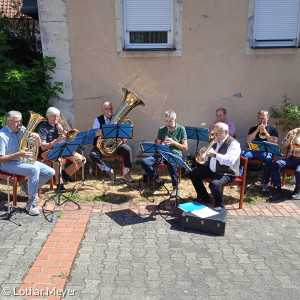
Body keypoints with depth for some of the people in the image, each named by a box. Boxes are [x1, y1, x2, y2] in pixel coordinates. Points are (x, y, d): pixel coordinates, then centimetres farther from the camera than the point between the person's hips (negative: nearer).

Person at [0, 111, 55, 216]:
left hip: (24, 159, 7)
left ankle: (28, 189, 15)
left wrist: (37, 136, -13)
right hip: (9, 164, -7)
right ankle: (31, 204, -25)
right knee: (34, 169, -34)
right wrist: (18, 154, -28)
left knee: (50, 172, -6)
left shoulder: (22, 130, 5)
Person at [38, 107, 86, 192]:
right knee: (57, 159, -41)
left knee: (82, 159, -13)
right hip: (49, 151, -5)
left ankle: (66, 173, 11)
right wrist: (56, 141, -31)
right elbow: (43, 146, -16)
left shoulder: (62, 125, 12)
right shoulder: (43, 127, -5)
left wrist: (62, 130, -11)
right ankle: (59, 183, -24)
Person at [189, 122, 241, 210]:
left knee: (214, 184, -36)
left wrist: (215, 154, -40)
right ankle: (204, 198, 18)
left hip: (226, 173, -9)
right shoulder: (216, 141, 9)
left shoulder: (233, 143, -17)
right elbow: (207, 158, 19)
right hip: (211, 169, 9)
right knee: (193, 174, 6)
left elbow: (230, 161, -33)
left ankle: (220, 206, -8)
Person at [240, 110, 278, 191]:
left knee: (269, 159, -37)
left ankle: (264, 183, -24)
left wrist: (265, 132, -6)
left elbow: (274, 142, 3)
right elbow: (248, 141, 5)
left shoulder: (273, 128, 16)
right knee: (242, 154, -30)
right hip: (253, 150, 2)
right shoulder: (253, 129, 21)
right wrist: (257, 130, -3)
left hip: (265, 151, -2)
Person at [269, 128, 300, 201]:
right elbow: (283, 146, 14)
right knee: (275, 164, -24)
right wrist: (289, 140, -6)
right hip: (292, 158, 3)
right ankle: (278, 191, -22)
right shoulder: (293, 132, 14)